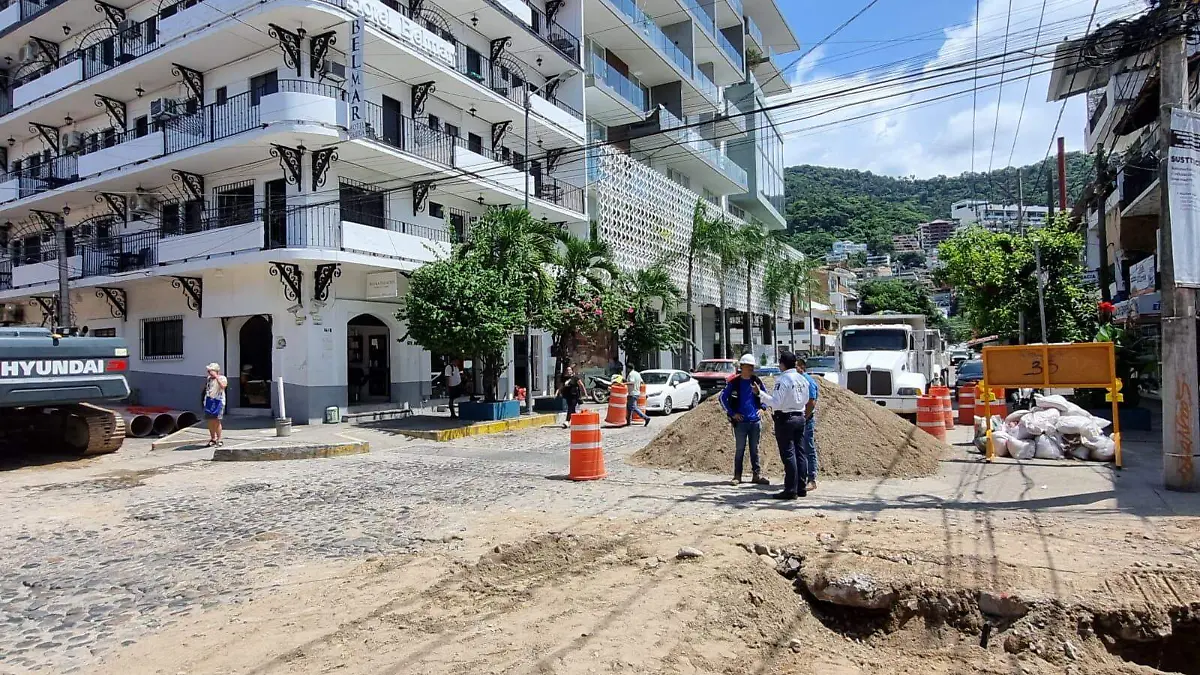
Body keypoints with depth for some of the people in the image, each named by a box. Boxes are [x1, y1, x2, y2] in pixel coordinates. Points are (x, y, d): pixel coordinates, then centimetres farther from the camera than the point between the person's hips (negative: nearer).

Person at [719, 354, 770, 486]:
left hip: (755, 421, 3)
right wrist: (732, 413, -4)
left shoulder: (757, 381, 4)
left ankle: (757, 475, 17)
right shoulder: (734, 382, -5)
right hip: (740, 421, -3)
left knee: (755, 449, 10)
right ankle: (737, 476, 11)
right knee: (739, 449, 4)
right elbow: (722, 397, -1)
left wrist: (762, 406, 5)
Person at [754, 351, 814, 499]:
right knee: (800, 454, 10)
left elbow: (776, 402, -20)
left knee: (788, 455, -5)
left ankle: (791, 490, -2)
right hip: (800, 418, 8)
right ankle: (801, 488, 15)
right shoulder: (802, 379, 9)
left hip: (785, 419, -8)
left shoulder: (782, 380, -16)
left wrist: (760, 393, -15)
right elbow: (806, 401, 15)